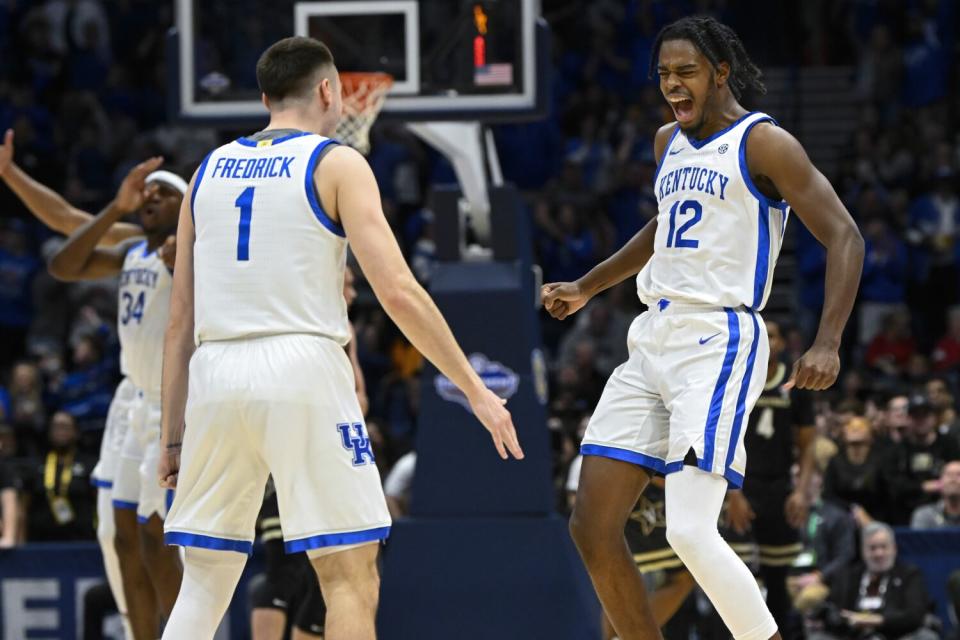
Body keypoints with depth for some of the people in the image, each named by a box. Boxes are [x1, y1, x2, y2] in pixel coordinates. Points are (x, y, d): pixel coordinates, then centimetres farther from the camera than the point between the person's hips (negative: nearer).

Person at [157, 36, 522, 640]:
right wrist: (476, 390, -1)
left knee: (204, 585, 12)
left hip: (216, 376, 5)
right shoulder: (337, 164, 2)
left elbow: (180, 322, 15)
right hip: (301, 368, -5)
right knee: (351, 578, -1)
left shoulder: (209, 171, 17)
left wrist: (173, 436, 19)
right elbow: (399, 294, -7)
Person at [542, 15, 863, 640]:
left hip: (719, 342, -8)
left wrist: (828, 343, -23)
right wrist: (587, 288, 38)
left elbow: (844, 237, -12)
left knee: (690, 531, -20)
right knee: (593, 527, 1)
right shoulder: (670, 143, 17)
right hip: (652, 341, 8)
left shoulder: (763, 143, -7)